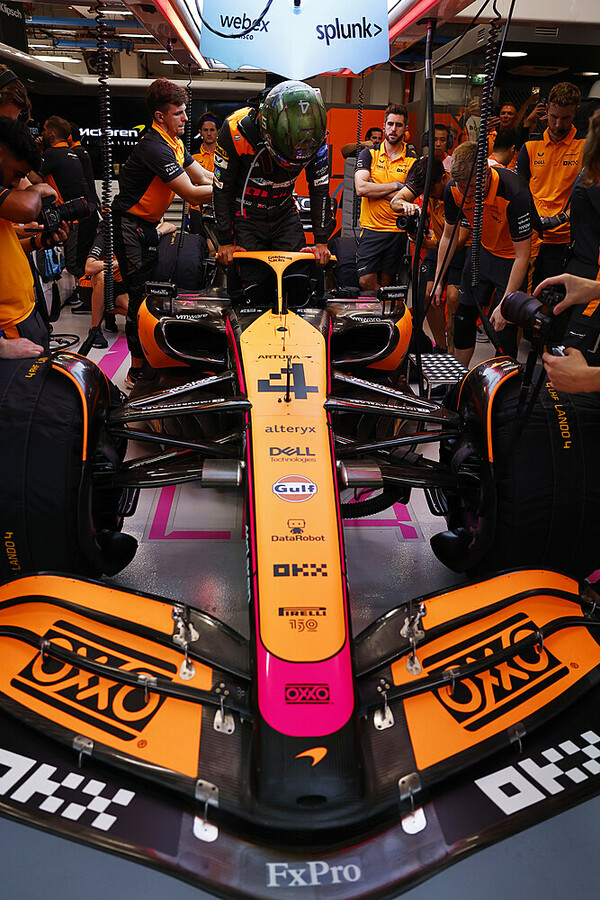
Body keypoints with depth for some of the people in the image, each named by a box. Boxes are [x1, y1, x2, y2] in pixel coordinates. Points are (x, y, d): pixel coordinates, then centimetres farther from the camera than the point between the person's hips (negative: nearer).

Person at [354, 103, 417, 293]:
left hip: (398, 231, 0)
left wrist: (374, 189, -11)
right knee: (365, 281, -9)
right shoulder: (369, 154, 4)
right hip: (370, 228, 0)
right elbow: (360, 188, -12)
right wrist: (396, 186, -9)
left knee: (385, 284, 5)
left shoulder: (412, 162, 4)